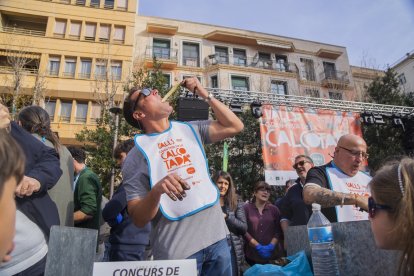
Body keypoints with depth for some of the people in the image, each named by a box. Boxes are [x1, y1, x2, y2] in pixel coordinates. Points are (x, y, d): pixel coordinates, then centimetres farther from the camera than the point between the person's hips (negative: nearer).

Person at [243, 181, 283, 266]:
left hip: (272, 253, 2)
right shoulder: (246, 208, -1)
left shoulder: (274, 209, 9)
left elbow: (278, 230, 5)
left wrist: (271, 245, -9)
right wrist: (258, 246, -11)